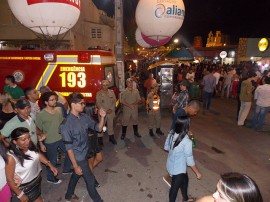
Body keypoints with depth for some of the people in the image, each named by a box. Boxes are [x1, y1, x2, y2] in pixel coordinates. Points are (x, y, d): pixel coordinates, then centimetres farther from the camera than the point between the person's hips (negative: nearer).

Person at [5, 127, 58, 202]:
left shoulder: (30, 146, -16)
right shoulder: (12, 157, -32)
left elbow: (38, 155, 4)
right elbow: (9, 179, -22)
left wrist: (50, 165, -4)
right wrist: (20, 195, -14)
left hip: (36, 180, 6)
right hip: (25, 188, -6)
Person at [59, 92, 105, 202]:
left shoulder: (84, 117, -6)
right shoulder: (66, 124, -25)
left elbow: (98, 128, 1)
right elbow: (69, 148, -20)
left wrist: (102, 117, -16)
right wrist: (75, 165, -16)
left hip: (85, 153, 6)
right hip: (78, 157, -6)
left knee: (76, 175, 26)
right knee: (90, 180, 9)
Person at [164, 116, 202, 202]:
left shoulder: (171, 133, -12)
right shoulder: (187, 142, -32)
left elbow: (166, 147, 3)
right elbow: (190, 161, -20)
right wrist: (198, 173, -5)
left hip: (171, 165, 8)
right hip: (178, 169, -8)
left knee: (185, 180, 31)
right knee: (175, 187, 17)